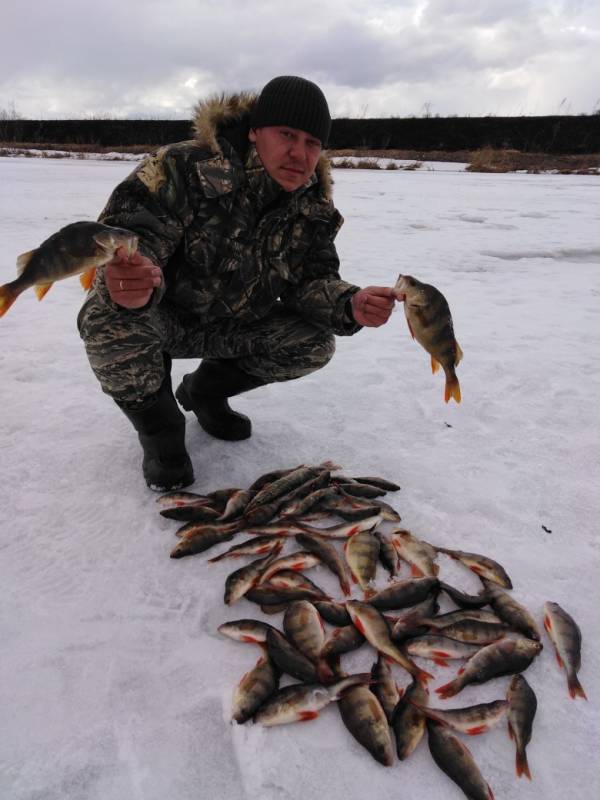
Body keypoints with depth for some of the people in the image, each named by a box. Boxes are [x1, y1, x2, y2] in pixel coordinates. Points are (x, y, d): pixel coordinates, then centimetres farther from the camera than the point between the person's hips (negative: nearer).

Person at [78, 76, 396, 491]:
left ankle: (204, 392, 13)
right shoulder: (187, 166, -26)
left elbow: (312, 280, -7)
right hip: (160, 314, -4)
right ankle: (158, 427, -5)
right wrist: (131, 281, -56)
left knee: (316, 345, -12)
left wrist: (350, 305, -30)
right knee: (108, 317, -36)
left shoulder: (314, 206, -8)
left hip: (234, 327, 5)